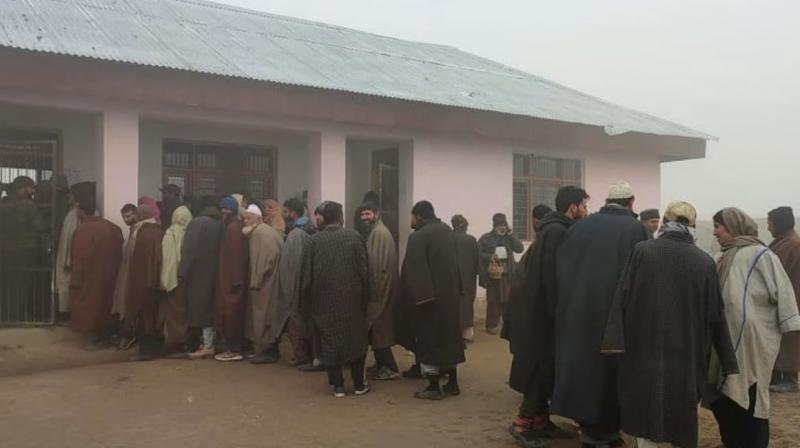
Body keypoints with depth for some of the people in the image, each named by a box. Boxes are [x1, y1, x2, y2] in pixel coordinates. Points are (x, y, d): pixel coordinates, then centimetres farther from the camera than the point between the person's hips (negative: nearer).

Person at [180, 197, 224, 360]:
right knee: (212, 305, 14)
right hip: (216, 272, 6)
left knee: (201, 306, -1)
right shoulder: (222, 223, 5)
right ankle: (211, 341, 20)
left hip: (200, 273, -6)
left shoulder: (197, 223, -9)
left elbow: (189, 250, -14)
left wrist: (182, 273, -11)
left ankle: (207, 346, -2)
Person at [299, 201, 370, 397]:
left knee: (330, 341, 10)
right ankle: (359, 384, 18)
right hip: (352, 298, 0)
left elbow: (307, 275, -1)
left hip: (324, 301, 0)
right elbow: (364, 270, -6)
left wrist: (306, 304, 9)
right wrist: (364, 297, 4)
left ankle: (337, 385, 13)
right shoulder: (354, 236, -7)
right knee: (356, 339, 13)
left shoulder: (314, 240, -6)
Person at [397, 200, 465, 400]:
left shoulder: (418, 237, -17)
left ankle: (434, 387, 7)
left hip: (428, 296, -7)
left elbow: (415, 270, -24)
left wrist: (419, 296, -26)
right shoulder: (447, 230, 6)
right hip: (450, 293, 7)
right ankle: (452, 383, 21)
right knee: (449, 336, 15)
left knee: (428, 340, 2)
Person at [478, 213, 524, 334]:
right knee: (493, 300, 2)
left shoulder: (508, 238, 10)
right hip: (492, 275, -3)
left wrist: (511, 234, -8)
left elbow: (520, 249, -2)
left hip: (507, 275, 3)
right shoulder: (486, 238, -2)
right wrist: (490, 257, -18)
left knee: (508, 300, 5)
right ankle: (492, 325, 11)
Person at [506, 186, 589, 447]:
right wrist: (557, 313, -20)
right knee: (542, 368, -3)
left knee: (544, 368, 13)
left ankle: (540, 420, 22)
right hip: (542, 311, -10)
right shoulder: (556, 232, -17)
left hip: (540, 309, 10)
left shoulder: (555, 229, 13)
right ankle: (522, 423, 5)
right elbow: (550, 276, -23)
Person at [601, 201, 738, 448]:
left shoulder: (642, 251, -4)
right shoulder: (705, 261, -1)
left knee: (645, 415, 10)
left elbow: (622, 297, -9)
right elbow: (715, 316, 1)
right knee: (683, 417, 17)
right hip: (687, 354, 1)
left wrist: (614, 341, -9)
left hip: (645, 350, -1)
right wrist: (728, 362, 8)